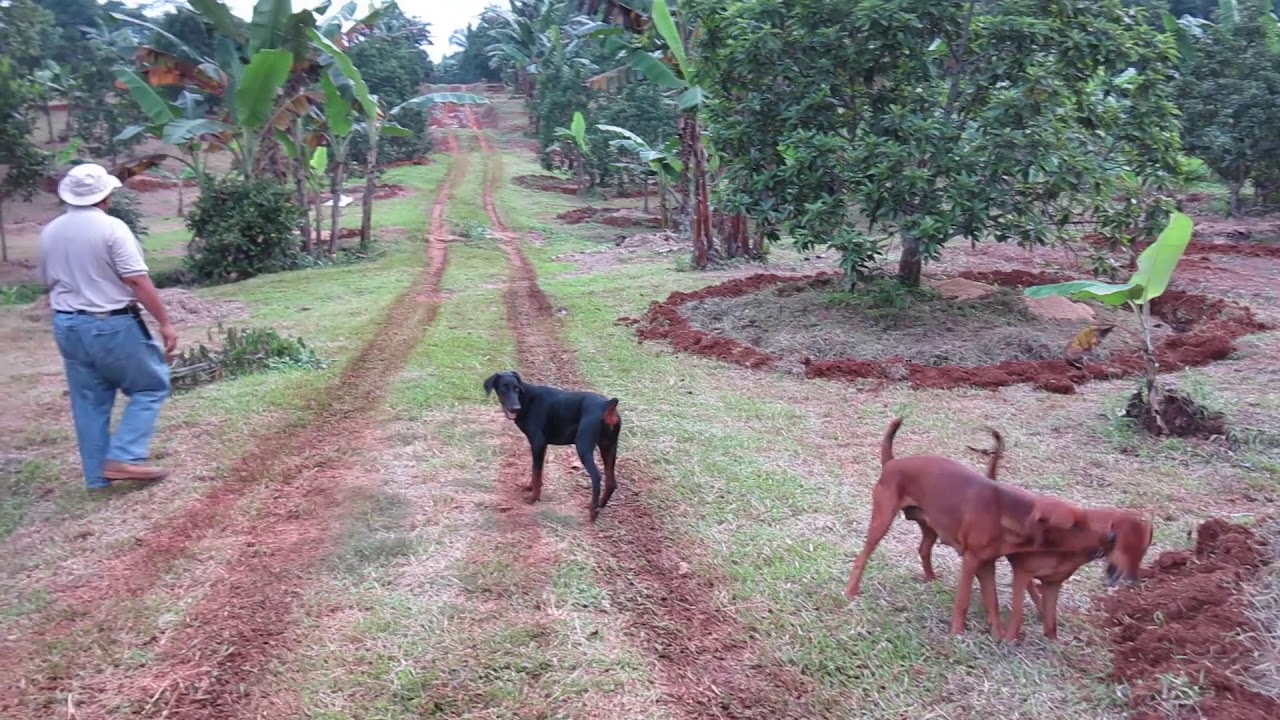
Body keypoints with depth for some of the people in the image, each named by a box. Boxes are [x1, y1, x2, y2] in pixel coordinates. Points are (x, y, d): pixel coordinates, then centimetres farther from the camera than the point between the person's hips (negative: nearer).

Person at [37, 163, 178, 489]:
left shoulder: (49, 232, 8)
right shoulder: (112, 228, -14)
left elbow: (48, 284, 17)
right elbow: (138, 281, -19)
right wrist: (165, 323, -15)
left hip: (68, 326, 7)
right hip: (113, 325, -7)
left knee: (89, 404, 13)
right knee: (152, 385, 7)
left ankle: (97, 476, 17)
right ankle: (123, 458, -4)